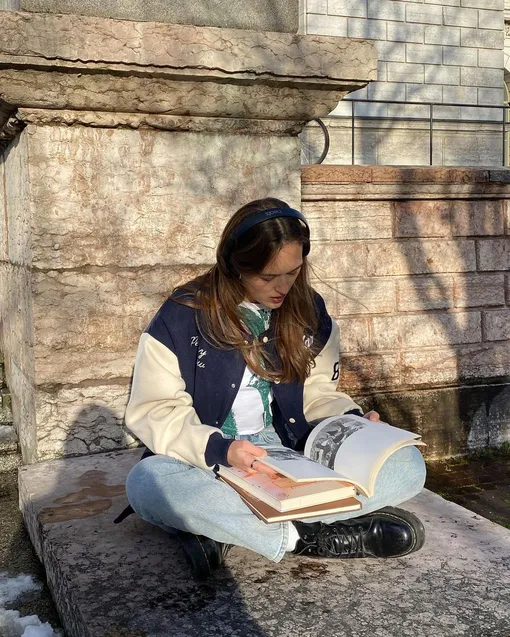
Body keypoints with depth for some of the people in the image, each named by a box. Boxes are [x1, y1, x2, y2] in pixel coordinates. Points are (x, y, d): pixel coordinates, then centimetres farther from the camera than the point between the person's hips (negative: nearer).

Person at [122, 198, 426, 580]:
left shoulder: (308, 310, 4)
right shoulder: (183, 316, -10)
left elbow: (316, 391, 12)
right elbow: (152, 412, -10)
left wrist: (355, 420, -9)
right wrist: (218, 449, -27)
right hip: (208, 465, -3)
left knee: (408, 465, -17)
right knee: (147, 483, -37)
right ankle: (304, 537, -28)